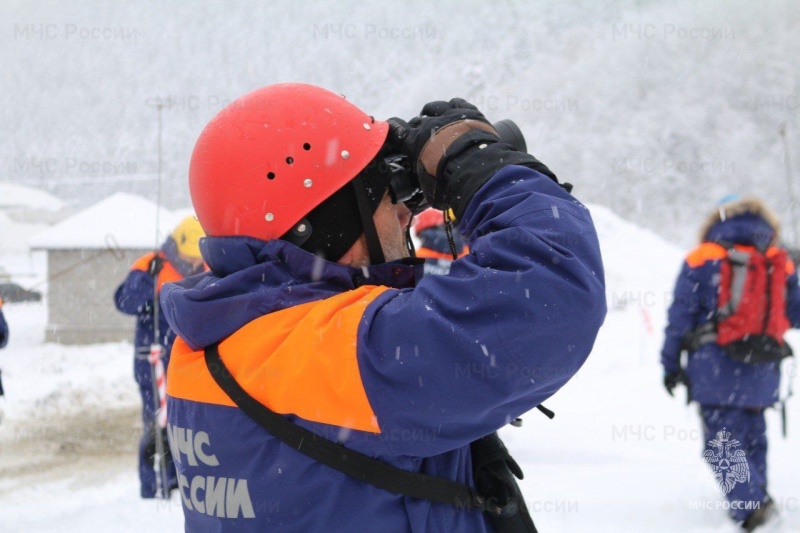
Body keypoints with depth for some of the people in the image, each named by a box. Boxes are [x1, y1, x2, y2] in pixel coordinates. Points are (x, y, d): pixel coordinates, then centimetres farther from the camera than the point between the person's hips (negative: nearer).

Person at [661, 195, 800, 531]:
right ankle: (757, 499, 19)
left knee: (723, 441, -6)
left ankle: (750, 504, -23)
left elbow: (680, 316, -2)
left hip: (716, 368, -4)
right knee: (752, 438, 17)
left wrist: (670, 364, 4)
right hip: (762, 374, 4)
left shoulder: (702, 259, 1)